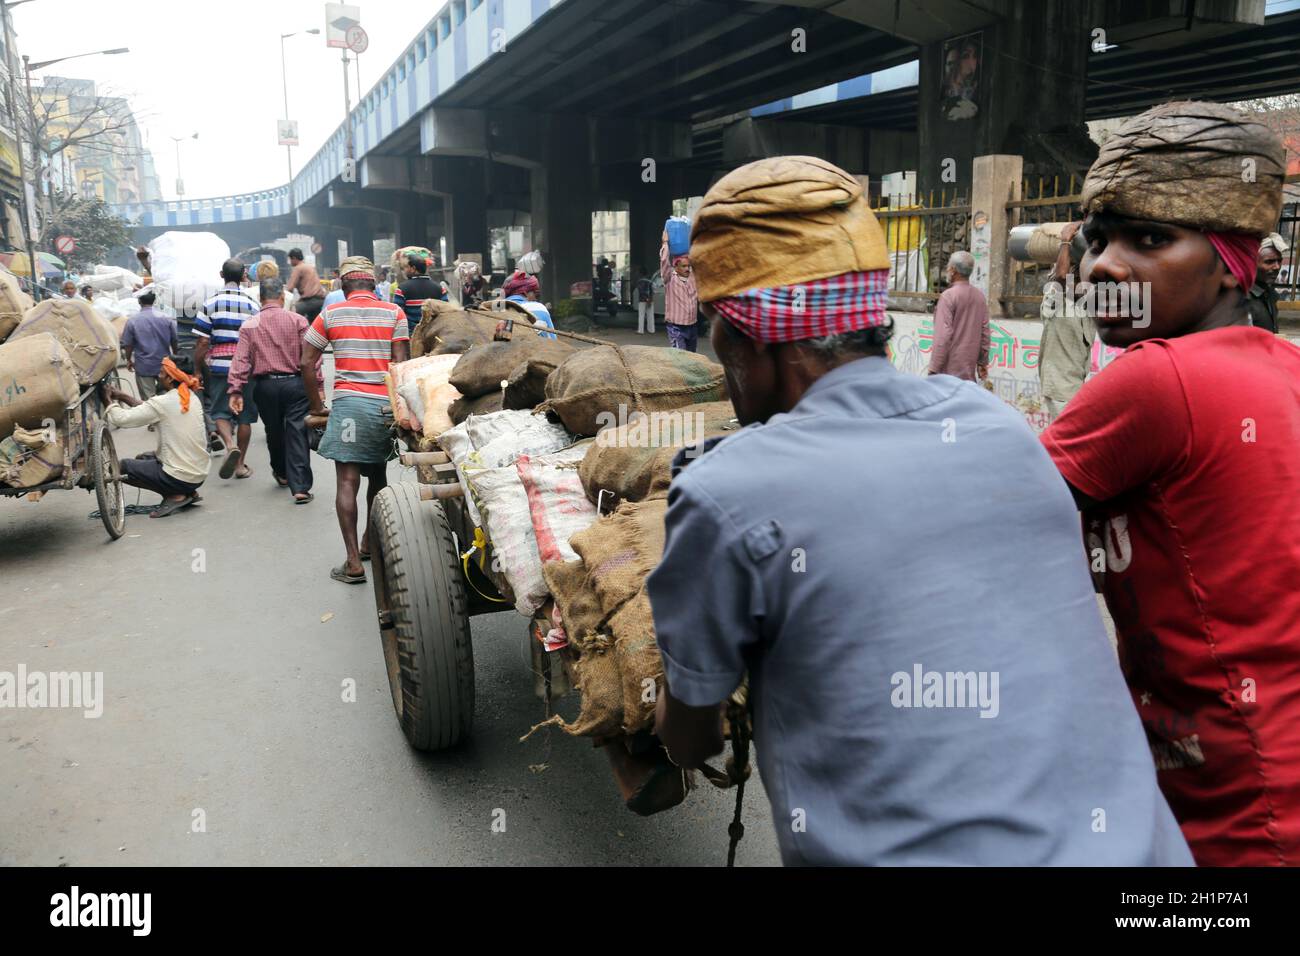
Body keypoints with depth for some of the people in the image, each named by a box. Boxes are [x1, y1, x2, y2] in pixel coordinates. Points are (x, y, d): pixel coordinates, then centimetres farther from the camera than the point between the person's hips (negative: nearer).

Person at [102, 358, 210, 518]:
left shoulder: (163, 403, -17)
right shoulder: (191, 397, 5)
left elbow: (121, 419, -13)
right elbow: (148, 409, 16)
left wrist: (109, 400, 3)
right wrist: (122, 396, 14)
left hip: (180, 479, -8)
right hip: (200, 475, 8)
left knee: (123, 467, 7)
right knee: (143, 459, 28)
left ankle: (175, 496, 0)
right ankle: (188, 493, 13)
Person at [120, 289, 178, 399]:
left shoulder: (132, 321, -9)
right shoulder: (167, 318, -4)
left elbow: (128, 345, -2)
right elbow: (175, 342, 3)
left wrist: (129, 360, 17)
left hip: (144, 366, -2)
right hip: (165, 365, 2)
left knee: (148, 400, 3)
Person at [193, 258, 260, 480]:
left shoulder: (210, 304, -1)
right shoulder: (252, 305, 1)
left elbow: (202, 342, -5)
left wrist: (198, 371, 4)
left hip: (219, 366, -1)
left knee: (219, 411, 9)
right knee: (244, 415, 8)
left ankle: (230, 444, -19)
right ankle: (240, 464, 12)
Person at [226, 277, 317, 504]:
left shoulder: (249, 326, 2)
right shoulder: (298, 320, -3)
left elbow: (241, 360, -3)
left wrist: (236, 390, -3)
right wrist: (317, 385, -3)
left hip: (265, 385, 2)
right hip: (294, 383, -2)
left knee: (274, 432, 20)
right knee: (297, 433, -2)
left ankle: (282, 474, 40)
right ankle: (300, 487, -8)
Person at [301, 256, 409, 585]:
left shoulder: (331, 313, 7)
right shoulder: (394, 313, 6)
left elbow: (307, 363, 7)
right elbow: (402, 363, -1)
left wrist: (316, 406, 16)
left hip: (348, 401, -2)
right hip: (386, 403, 2)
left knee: (347, 481, -3)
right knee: (377, 475, 19)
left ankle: (354, 563, -10)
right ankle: (370, 542, 35)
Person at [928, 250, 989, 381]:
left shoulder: (948, 296, -12)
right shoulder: (980, 296, 8)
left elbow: (943, 335, -16)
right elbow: (985, 332, 11)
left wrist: (934, 368, -14)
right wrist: (983, 362, 19)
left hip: (949, 370, -6)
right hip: (969, 368, 6)